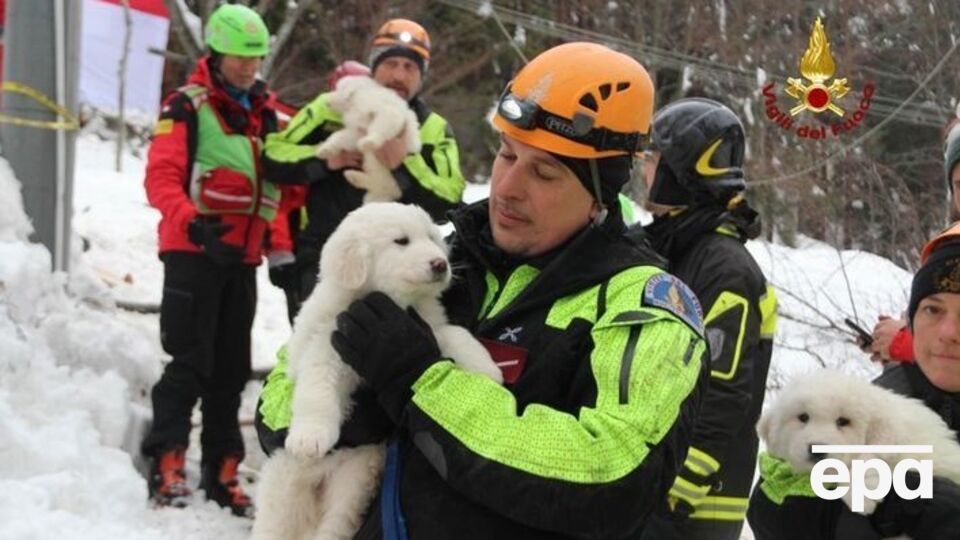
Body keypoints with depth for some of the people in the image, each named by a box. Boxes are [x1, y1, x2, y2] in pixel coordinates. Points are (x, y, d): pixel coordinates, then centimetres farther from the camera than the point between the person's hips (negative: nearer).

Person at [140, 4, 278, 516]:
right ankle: (167, 465, -5)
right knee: (190, 361, -9)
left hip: (242, 257, 6)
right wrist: (193, 225, -29)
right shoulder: (187, 105, -6)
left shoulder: (266, 112, 14)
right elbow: (161, 177, -15)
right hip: (193, 252, -6)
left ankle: (221, 470, 16)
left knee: (231, 366, 9)